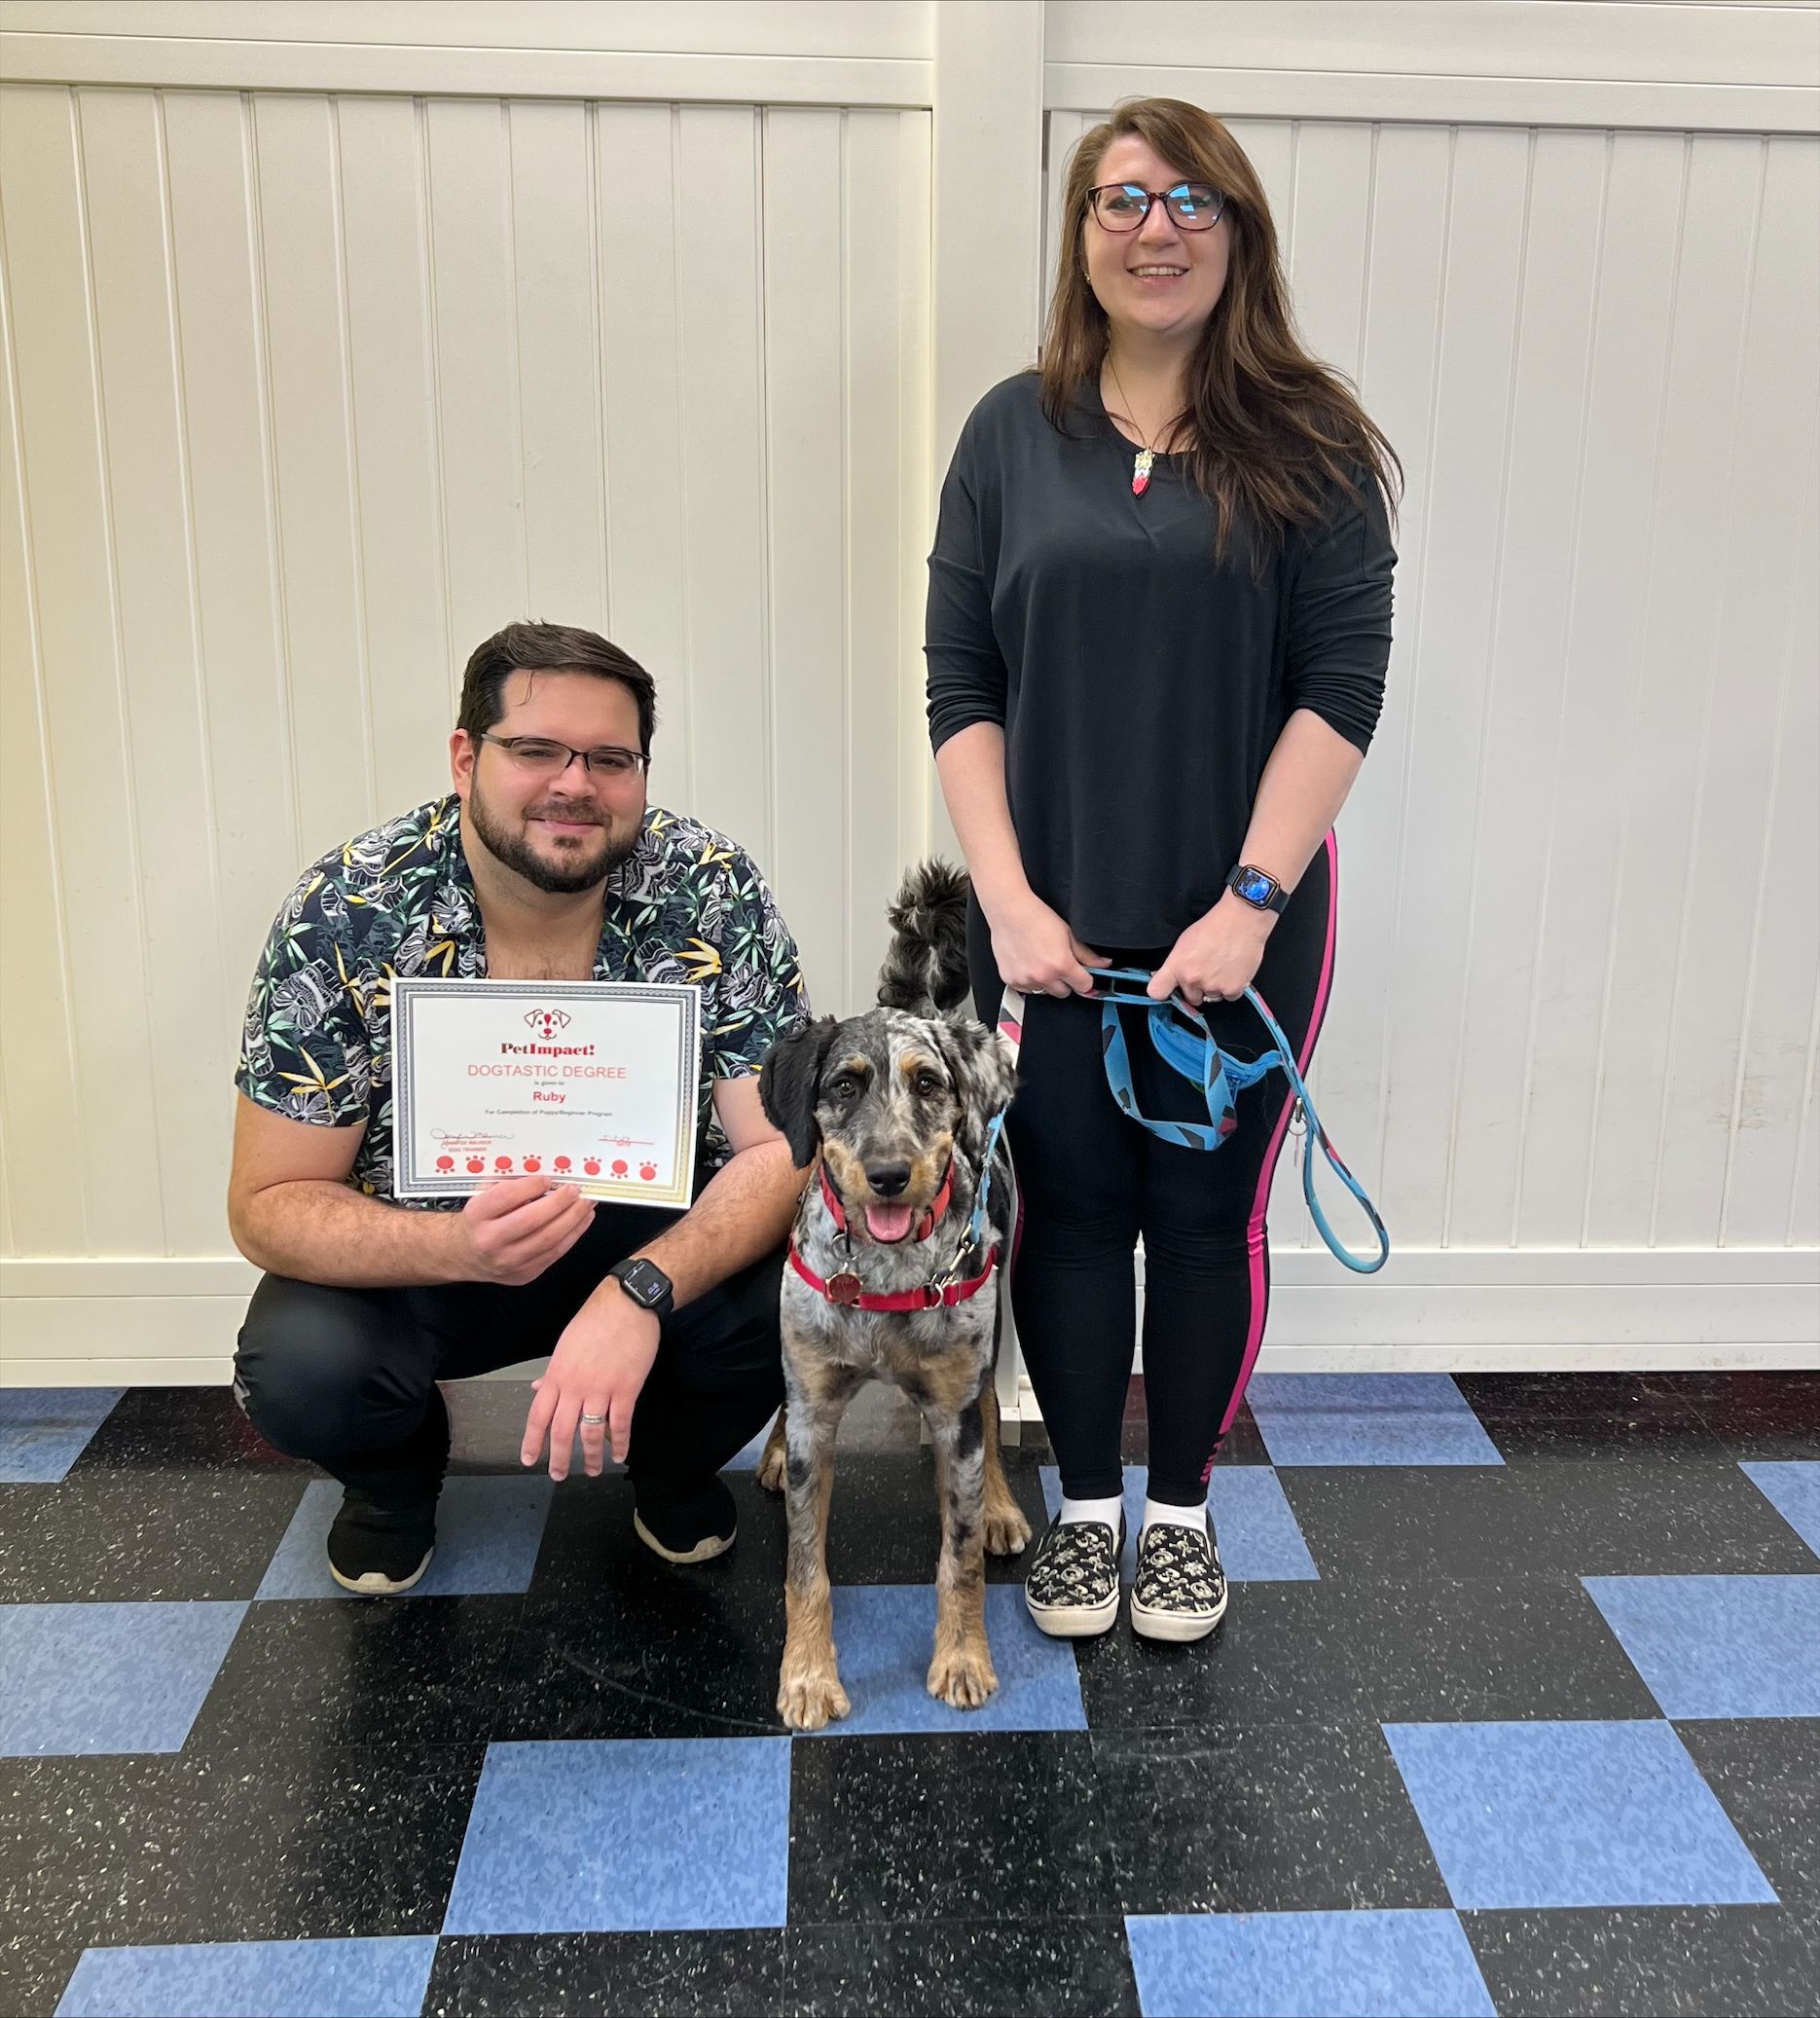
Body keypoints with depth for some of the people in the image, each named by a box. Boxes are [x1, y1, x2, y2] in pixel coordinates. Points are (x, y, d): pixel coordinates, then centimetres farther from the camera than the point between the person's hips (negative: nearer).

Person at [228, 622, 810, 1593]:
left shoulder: (713, 894, -19)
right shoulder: (343, 915, -20)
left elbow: (784, 1146, -20)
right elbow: (268, 1206, -17)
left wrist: (641, 1293, -39)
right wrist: (456, 1246, -38)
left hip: (656, 1237, 1)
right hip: (421, 1250, 0)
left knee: (783, 1308, -29)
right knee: (299, 1371, -29)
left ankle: (672, 1463, 10)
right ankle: (395, 1472, 12)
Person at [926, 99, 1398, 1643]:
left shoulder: (1310, 446, -1)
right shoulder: (1014, 432, 4)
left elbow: (1343, 689, -6)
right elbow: (961, 686, 1)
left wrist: (1251, 902, -14)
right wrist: (1006, 899, -8)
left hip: (1241, 921, -1)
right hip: (1050, 921, 1)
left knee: (1206, 1212, 10)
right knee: (1071, 1207, 10)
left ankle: (1183, 1508, 30)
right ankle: (1085, 1501, 30)